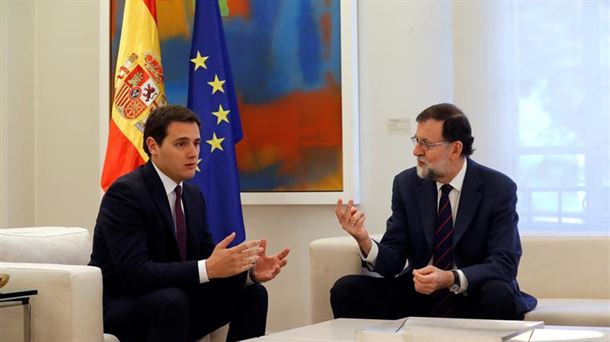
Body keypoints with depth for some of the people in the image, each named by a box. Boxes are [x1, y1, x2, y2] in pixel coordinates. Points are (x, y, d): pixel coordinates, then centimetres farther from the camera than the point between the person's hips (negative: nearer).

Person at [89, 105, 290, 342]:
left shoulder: (193, 195, 7)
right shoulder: (125, 193, -19)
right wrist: (207, 269, -36)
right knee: (171, 300, -36)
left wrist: (251, 271, -15)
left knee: (252, 294, -3)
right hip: (120, 308, -8)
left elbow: (207, 259, 6)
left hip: (171, 303, 8)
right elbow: (134, 272, -29)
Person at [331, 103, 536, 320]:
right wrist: (364, 241, -25)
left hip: (472, 299, -2)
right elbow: (393, 261, -2)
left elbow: (504, 264, -18)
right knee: (346, 289, -18)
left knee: (498, 295, -36)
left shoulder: (499, 189, -10)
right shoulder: (406, 184, 1)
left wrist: (451, 279, -34)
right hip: (417, 294, 3)